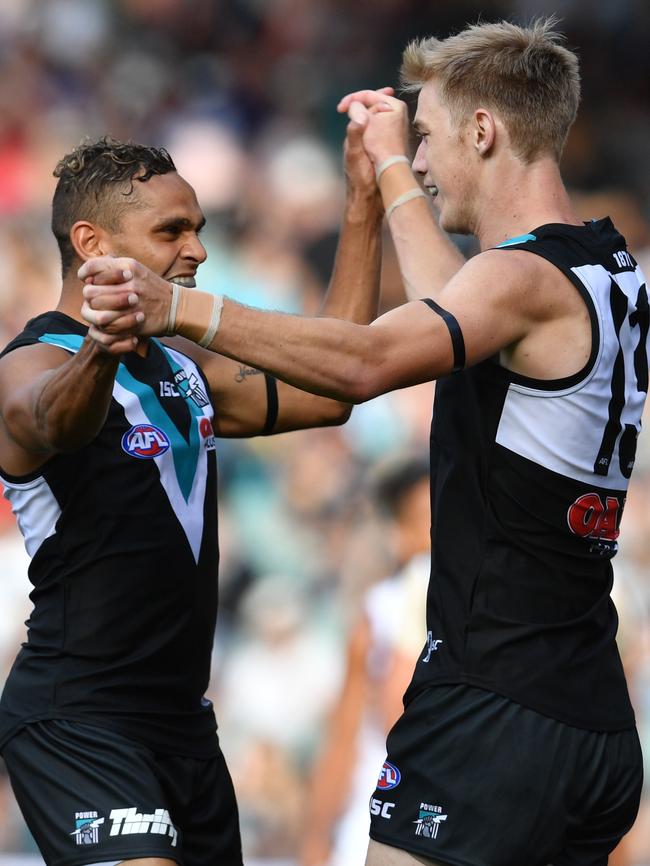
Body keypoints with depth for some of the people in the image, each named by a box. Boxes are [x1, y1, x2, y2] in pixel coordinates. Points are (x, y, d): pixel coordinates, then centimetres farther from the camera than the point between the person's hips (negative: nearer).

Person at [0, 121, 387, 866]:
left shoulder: (182, 367, 16)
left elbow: (324, 390, 18)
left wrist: (363, 216, 13)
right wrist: (101, 351, -60)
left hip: (180, 720, 9)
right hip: (77, 724, -9)